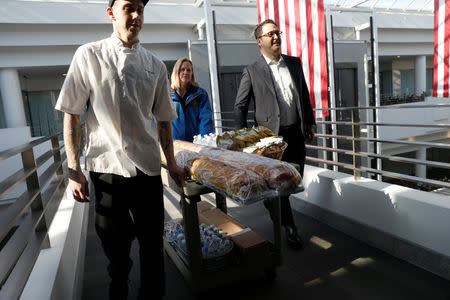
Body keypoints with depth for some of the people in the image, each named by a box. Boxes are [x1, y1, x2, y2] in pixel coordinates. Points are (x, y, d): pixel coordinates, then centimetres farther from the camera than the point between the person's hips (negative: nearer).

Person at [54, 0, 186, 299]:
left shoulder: (155, 65, 7)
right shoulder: (89, 55, 0)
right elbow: (72, 114, -1)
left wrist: (171, 164, 10)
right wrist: (74, 170, -5)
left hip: (147, 168, 2)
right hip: (106, 167, -2)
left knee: (152, 245, 11)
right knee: (116, 247, 13)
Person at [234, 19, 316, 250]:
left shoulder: (294, 63, 12)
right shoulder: (251, 71, -3)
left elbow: (304, 95, 19)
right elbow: (239, 107, 0)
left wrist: (310, 123, 15)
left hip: (296, 135, 5)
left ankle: (270, 202, 42)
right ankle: (289, 228, 16)